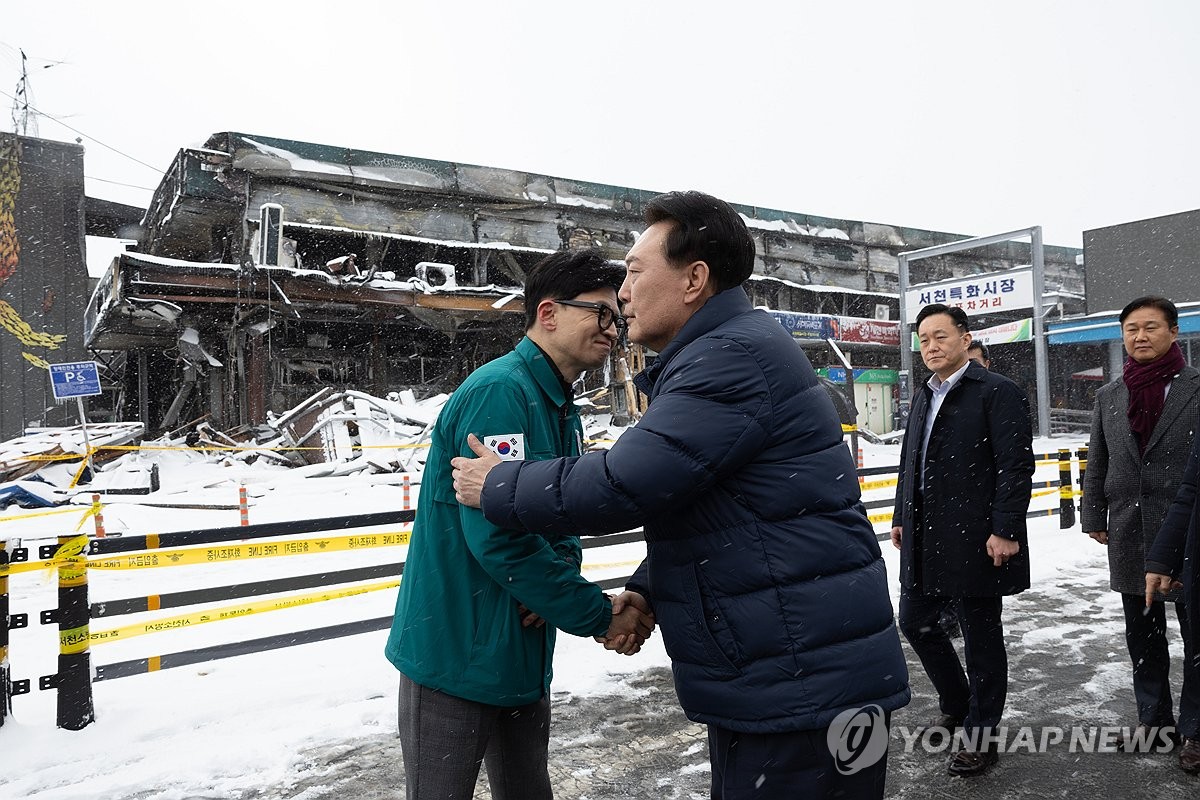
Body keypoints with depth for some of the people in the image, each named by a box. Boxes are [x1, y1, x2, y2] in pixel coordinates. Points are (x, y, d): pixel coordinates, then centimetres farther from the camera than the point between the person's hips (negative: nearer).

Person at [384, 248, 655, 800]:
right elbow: (499, 537, -28)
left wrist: (562, 575, -12)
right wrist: (599, 617, -19)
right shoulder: (500, 391, -21)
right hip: (455, 660, -9)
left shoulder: (563, 413, 9)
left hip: (523, 660, 9)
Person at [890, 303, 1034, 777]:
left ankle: (980, 737, 22)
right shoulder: (924, 397, 15)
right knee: (915, 623, 16)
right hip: (924, 542, 8)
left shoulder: (997, 392, -8)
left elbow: (1017, 465, -14)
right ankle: (957, 705, 38)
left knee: (981, 639, 5)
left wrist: (1005, 530, -18)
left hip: (974, 543, -8)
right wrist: (901, 518, 18)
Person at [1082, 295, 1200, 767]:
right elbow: (1096, 464, 12)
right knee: (1142, 636, 13)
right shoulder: (1109, 396, 9)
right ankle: (1154, 722, 27)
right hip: (1130, 535, 4)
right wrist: (1094, 518, 8)